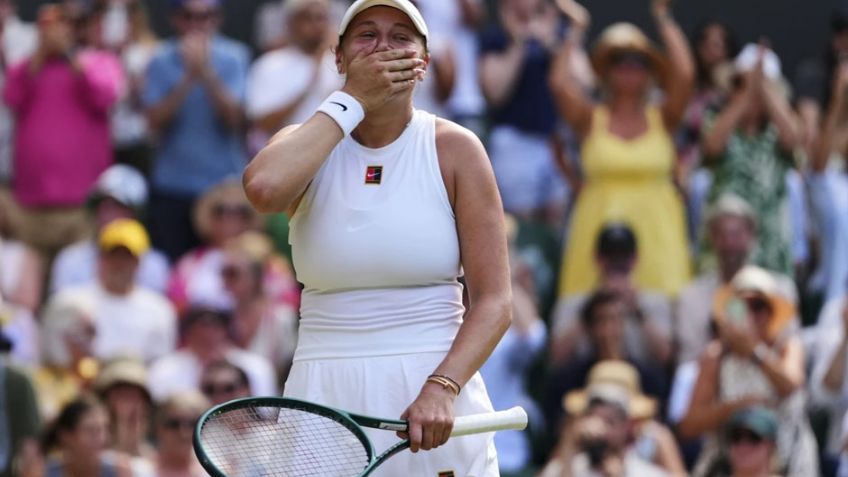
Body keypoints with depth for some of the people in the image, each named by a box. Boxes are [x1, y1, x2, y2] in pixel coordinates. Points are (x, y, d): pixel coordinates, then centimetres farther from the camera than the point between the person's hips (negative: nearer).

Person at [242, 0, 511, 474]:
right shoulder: (306, 146, 5)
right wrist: (351, 101, -13)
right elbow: (264, 187, -21)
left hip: (432, 401, -1)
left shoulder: (454, 149, 1)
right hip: (325, 398, 1)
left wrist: (441, 387, -20)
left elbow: (493, 303, -4)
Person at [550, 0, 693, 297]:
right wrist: (575, 33, 3)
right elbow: (559, 83, -8)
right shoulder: (591, 120, 5)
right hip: (599, 225, 0)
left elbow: (684, 74, -6)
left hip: (655, 229, 0)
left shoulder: (662, 119, 7)